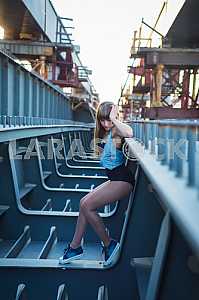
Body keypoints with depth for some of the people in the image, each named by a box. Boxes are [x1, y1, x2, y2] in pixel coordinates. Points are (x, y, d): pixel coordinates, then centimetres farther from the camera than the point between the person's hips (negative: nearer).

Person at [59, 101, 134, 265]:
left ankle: (109, 244, 5)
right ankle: (75, 246, 17)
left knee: (87, 205, -11)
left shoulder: (115, 130, -14)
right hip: (115, 179, 10)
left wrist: (114, 119, -26)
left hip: (122, 180, -10)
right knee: (85, 203, 7)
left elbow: (129, 133, -38)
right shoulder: (105, 133, 13)